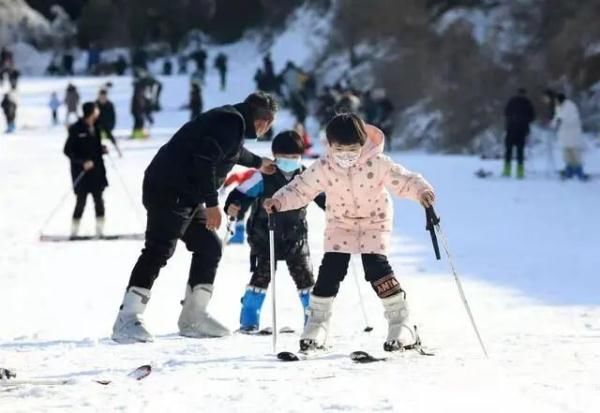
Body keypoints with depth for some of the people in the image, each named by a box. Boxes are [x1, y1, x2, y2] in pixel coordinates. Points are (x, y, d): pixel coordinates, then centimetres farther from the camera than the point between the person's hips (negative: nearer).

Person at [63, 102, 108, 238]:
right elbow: (67, 150, -11)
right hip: (81, 170, -5)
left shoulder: (96, 127, 6)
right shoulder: (76, 129, -12)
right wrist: (82, 162, -20)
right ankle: (74, 231, 8)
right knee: (81, 200, -3)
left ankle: (100, 230, 7)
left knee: (98, 199, 3)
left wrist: (102, 149, -1)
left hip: (96, 170, 6)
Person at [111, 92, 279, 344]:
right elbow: (205, 159, -25)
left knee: (209, 247, 13)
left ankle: (193, 316, 17)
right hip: (169, 190, -11)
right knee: (159, 250, -17)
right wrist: (212, 203, -21)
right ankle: (128, 319, -22)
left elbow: (231, 151, 42)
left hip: (186, 195, 11)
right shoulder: (231, 122, -14)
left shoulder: (232, 120, 18)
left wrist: (257, 162, 58)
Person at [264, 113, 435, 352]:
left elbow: (403, 180, -21)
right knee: (330, 270, -6)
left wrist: (421, 191, -40)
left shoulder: (378, 164, -22)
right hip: (340, 225, 2)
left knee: (376, 268, -16)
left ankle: (399, 322, -2)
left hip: (375, 223, -2)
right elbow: (300, 189, -11)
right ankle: (316, 324, 8)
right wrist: (279, 201, -27)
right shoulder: (322, 169, -17)